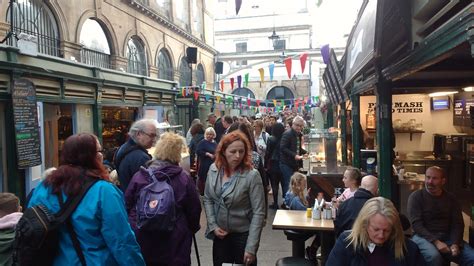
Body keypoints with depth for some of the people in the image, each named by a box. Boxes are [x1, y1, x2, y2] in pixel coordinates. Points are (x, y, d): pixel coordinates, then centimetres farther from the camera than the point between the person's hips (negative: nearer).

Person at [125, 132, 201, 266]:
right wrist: (191, 229, 17)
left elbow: (127, 206, 3)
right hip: (173, 246, -2)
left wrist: (132, 229, 21)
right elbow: (194, 210, -3)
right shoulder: (184, 179, -12)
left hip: (140, 244, 2)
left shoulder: (138, 176, -7)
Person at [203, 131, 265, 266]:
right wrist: (213, 226, -7)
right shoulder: (213, 169, -6)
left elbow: (258, 213, -19)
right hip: (219, 234, 4)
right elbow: (208, 199, 4)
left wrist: (251, 247, -21)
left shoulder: (252, 175, -19)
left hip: (243, 234, -4)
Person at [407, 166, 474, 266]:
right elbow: (416, 224, -11)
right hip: (424, 237, -4)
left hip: (448, 237, 4)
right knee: (434, 256, -34)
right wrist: (435, 242, -22)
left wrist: (455, 244, -14)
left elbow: (457, 224, 5)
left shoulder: (451, 199, 10)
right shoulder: (416, 197, -3)